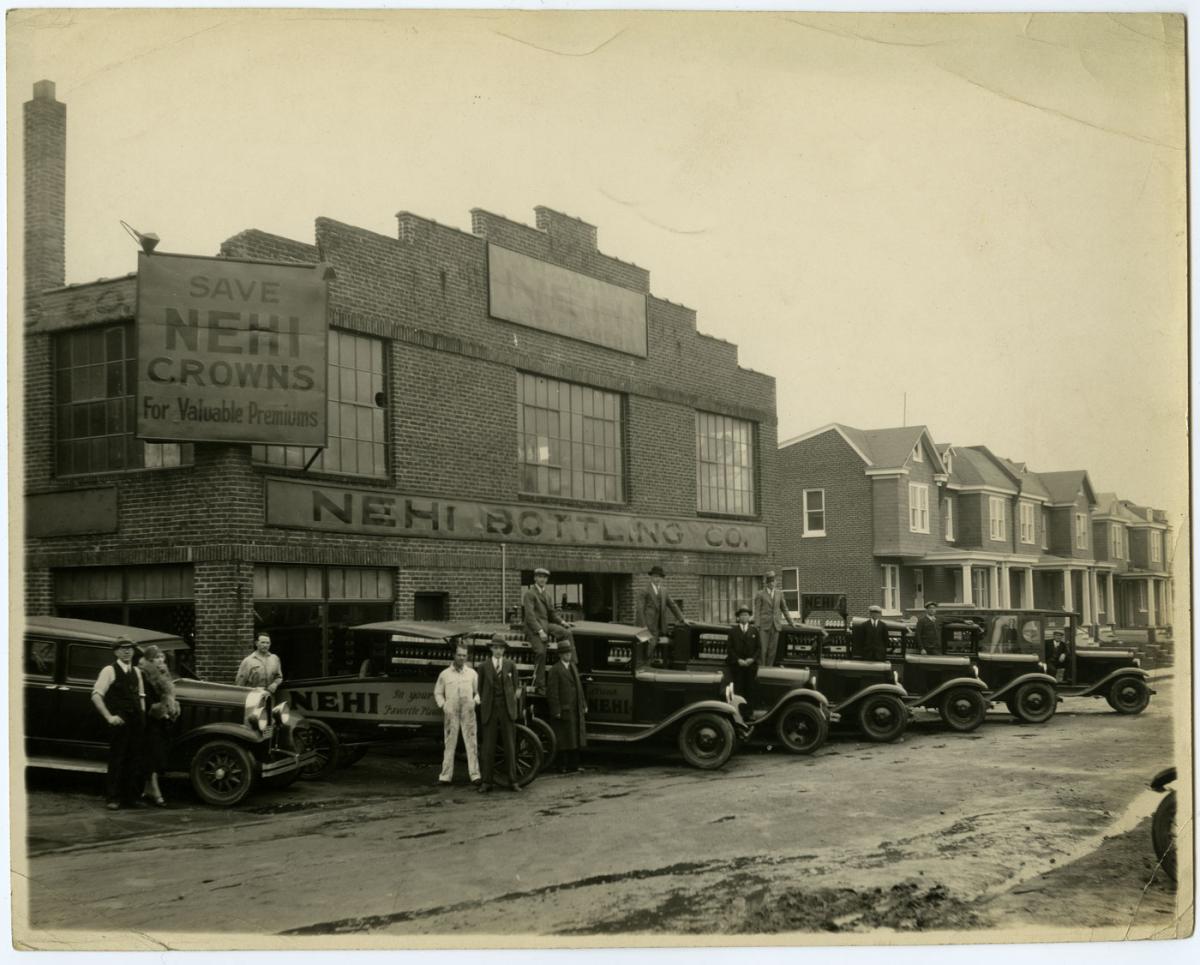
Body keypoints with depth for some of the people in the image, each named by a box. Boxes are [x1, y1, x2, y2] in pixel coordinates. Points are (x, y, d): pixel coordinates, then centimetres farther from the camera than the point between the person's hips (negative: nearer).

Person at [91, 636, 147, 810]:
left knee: (135, 760, 8)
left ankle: (132, 797, 17)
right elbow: (96, 695, -11)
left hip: (136, 722, 6)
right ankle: (112, 798, 7)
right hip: (119, 722, -6)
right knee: (116, 760, -2)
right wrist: (109, 717, -14)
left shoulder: (136, 672, 15)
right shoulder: (109, 670, -5)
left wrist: (142, 716, 11)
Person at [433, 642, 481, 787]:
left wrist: (475, 701, -5)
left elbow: (478, 691, 13)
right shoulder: (444, 674, 7)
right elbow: (438, 693, 12)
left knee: (471, 744, -2)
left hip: (468, 713, 0)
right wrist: (443, 705, -1)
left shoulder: (472, 673, 10)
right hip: (451, 714, 0)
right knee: (449, 744, 3)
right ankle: (446, 776, 8)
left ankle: (475, 775, 1)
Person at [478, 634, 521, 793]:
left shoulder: (511, 665, 7)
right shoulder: (483, 666, 5)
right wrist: (484, 704, 10)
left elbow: (515, 687, 12)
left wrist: (511, 704, 8)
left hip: (507, 709, 1)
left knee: (510, 746, 2)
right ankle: (486, 782, 4)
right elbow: (480, 688, 12)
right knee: (488, 747, 0)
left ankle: (512, 781, 6)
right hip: (490, 710, 0)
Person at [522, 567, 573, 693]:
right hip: (533, 627, -7)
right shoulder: (529, 594, -7)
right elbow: (529, 615, -15)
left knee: (567, 632, -16)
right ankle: (540, 685, -13)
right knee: (541, 652, -20)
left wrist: (562, 622, 1)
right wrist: (540, 631, -23)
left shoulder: (547, 594, 17)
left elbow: (552, 612, 20)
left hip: (546, 624, 7)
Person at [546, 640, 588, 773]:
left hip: (576, 710, 8)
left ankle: (573, 765, 19)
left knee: (575, 738, 11)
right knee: (564, 741, -2)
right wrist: (556, 711, -18)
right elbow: (552, 692, -14)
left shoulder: (574, 667, 15)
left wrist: (583, 704, 16)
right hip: (563, 711, -7)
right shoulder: (554, 670, -10)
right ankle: (562, 766, 5)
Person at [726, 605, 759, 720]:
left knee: (749, 690, 1)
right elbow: (730, 648, 2)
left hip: (751, 665, 1)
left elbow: (759, 648, 7)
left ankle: (748, 714, 4)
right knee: (738, 690, -4)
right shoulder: (733, 631, 7)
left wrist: (752, 659, -9)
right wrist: (738, 660, -11)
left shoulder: (755, 631, 11)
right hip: (736, 665, -1)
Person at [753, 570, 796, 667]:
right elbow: (757, 611, -4)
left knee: (772, 649, 2)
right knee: (762, 649, -7)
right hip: (764, 626, -3)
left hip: (776, 626, 3)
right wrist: (757, 626, -11)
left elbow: (784, 609, 20)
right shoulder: (760, 594, 0)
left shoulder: (779, 594, 12)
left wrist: (790, 622, 20)